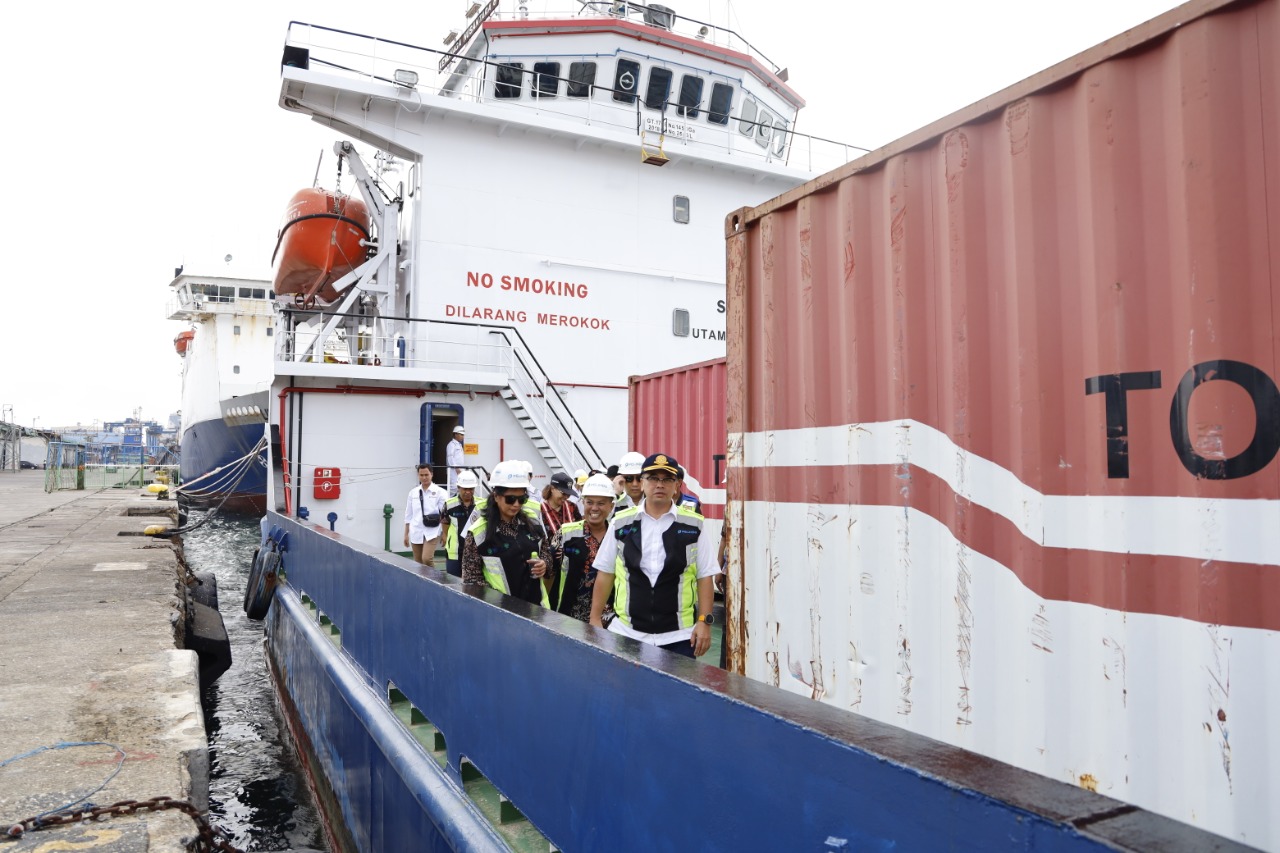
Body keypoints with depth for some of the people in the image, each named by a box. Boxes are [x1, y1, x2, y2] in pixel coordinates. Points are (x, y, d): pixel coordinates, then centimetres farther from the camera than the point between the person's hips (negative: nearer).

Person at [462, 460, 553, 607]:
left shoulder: (532, 524, 2)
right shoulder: (478, 532, -12)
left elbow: (546, 551, 17)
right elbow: (471, 577, -9)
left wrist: (544, 564, -4)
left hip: (535, 603, 4)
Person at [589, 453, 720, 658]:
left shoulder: (694, 525, 0)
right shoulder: (621, 522, 4)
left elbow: (704, 576, 1)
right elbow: (605, 573, 8)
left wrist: (704, 621, -5)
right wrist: (595, 619, 7)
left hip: (679, 636, -1)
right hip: (626, 632, 1)